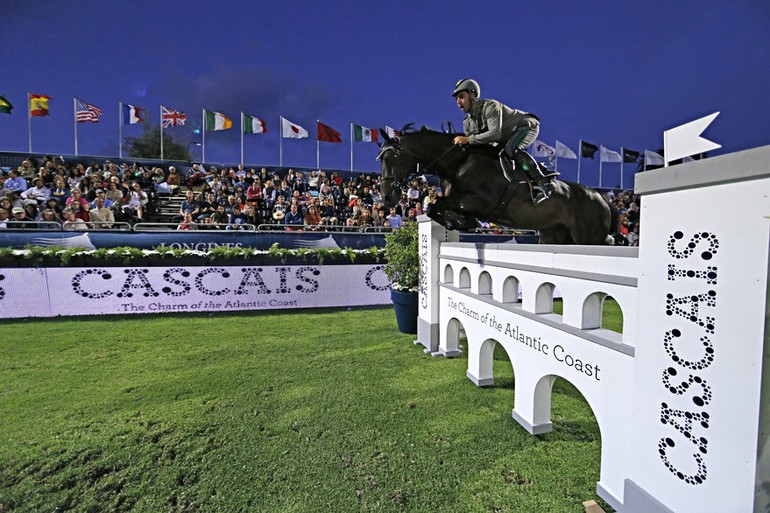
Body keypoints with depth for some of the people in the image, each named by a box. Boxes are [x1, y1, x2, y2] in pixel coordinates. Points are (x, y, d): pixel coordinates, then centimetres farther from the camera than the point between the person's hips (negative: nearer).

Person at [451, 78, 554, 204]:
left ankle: (543, 182, -32)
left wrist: (468, 139, -43)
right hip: (506, 139, 10)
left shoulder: (490, 106, -28)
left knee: (510, 150, -36)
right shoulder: (467, 122, -4)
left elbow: (495, 133, -40)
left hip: (527, 125, -10)